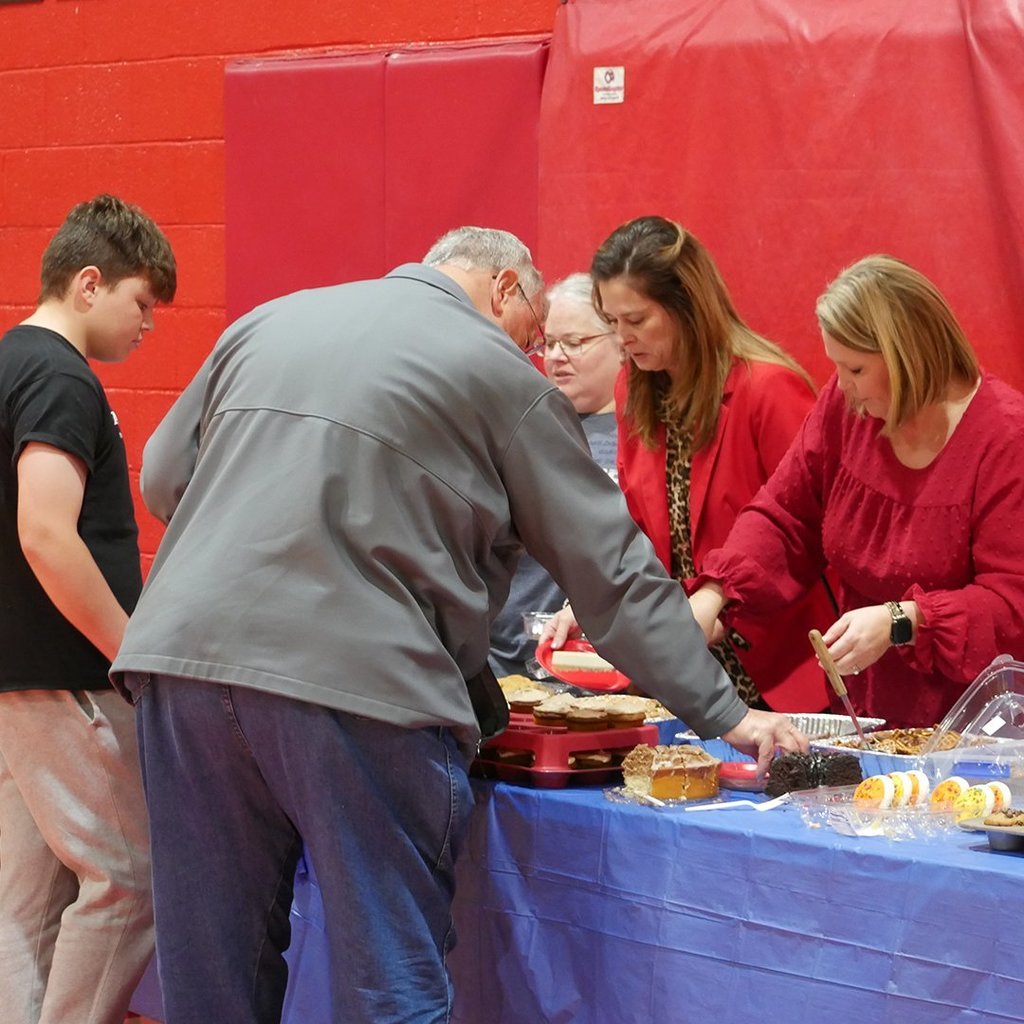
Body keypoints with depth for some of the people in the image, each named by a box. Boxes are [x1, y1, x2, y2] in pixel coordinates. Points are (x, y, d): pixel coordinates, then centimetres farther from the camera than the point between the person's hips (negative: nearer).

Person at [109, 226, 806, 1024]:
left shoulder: (267, 323, 19)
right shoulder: (499, 374, 5)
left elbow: (162, 479, 24)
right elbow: (612, 570, 5)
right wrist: (725, 714, 10)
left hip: (184, 650, 5)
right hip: (356, 680, -5)